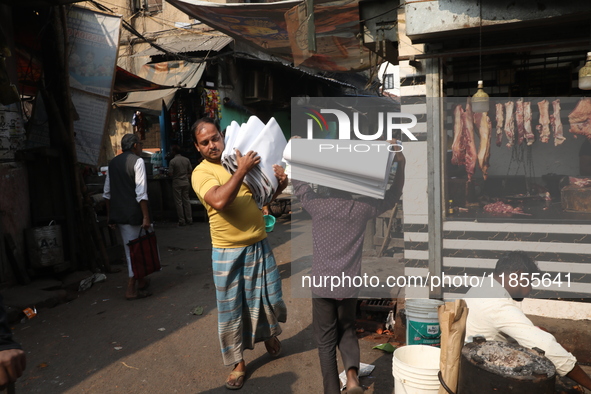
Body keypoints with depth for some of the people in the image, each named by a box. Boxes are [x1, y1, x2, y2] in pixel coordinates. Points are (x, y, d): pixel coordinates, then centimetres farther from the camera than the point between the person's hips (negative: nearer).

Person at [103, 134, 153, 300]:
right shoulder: (137, 161, -8)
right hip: (133, 214, -7)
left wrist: (110, 216, 20)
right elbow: (141, 193, -16)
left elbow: (107, 193, 14)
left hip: (118, 214, 7)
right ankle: (131, 288, 1)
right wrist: (146, 217, -16)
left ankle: (140, 281, 31)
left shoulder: (113, 163, 12)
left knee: (130, 249, 17)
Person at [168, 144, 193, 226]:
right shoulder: (187, 160, 2)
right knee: (186, 200, 11)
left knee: (178, 202, 3)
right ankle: (189, 219, 12)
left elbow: (170, 174, -13)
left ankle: (182, 221, 6)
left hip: (177, 183, -5)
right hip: (185, 182, 5)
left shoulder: (172, 161, -13)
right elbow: (190, 171, 7)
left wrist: (175, 176, 7)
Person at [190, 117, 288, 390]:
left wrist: (279, 182, -4)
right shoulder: (201, 173, -9)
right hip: (228, 252, -4)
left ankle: (268, 334, 46)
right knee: (231, 308, 6)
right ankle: (239, 363, 24)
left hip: (259, 245, 4)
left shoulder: (242, 160, 7)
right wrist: (242, 170, -26)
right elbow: (219, 201, -28)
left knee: (267, 296, 16)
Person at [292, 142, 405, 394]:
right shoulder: (362, 208, -3)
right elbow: (392, 196, 10)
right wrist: (400, 164, 5)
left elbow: (297, 184, 12)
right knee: (347, 331, 23)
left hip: (322, 286, -2)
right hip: (350, 286, 2)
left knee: (326, 341, 12)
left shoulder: (318, 205, -6)